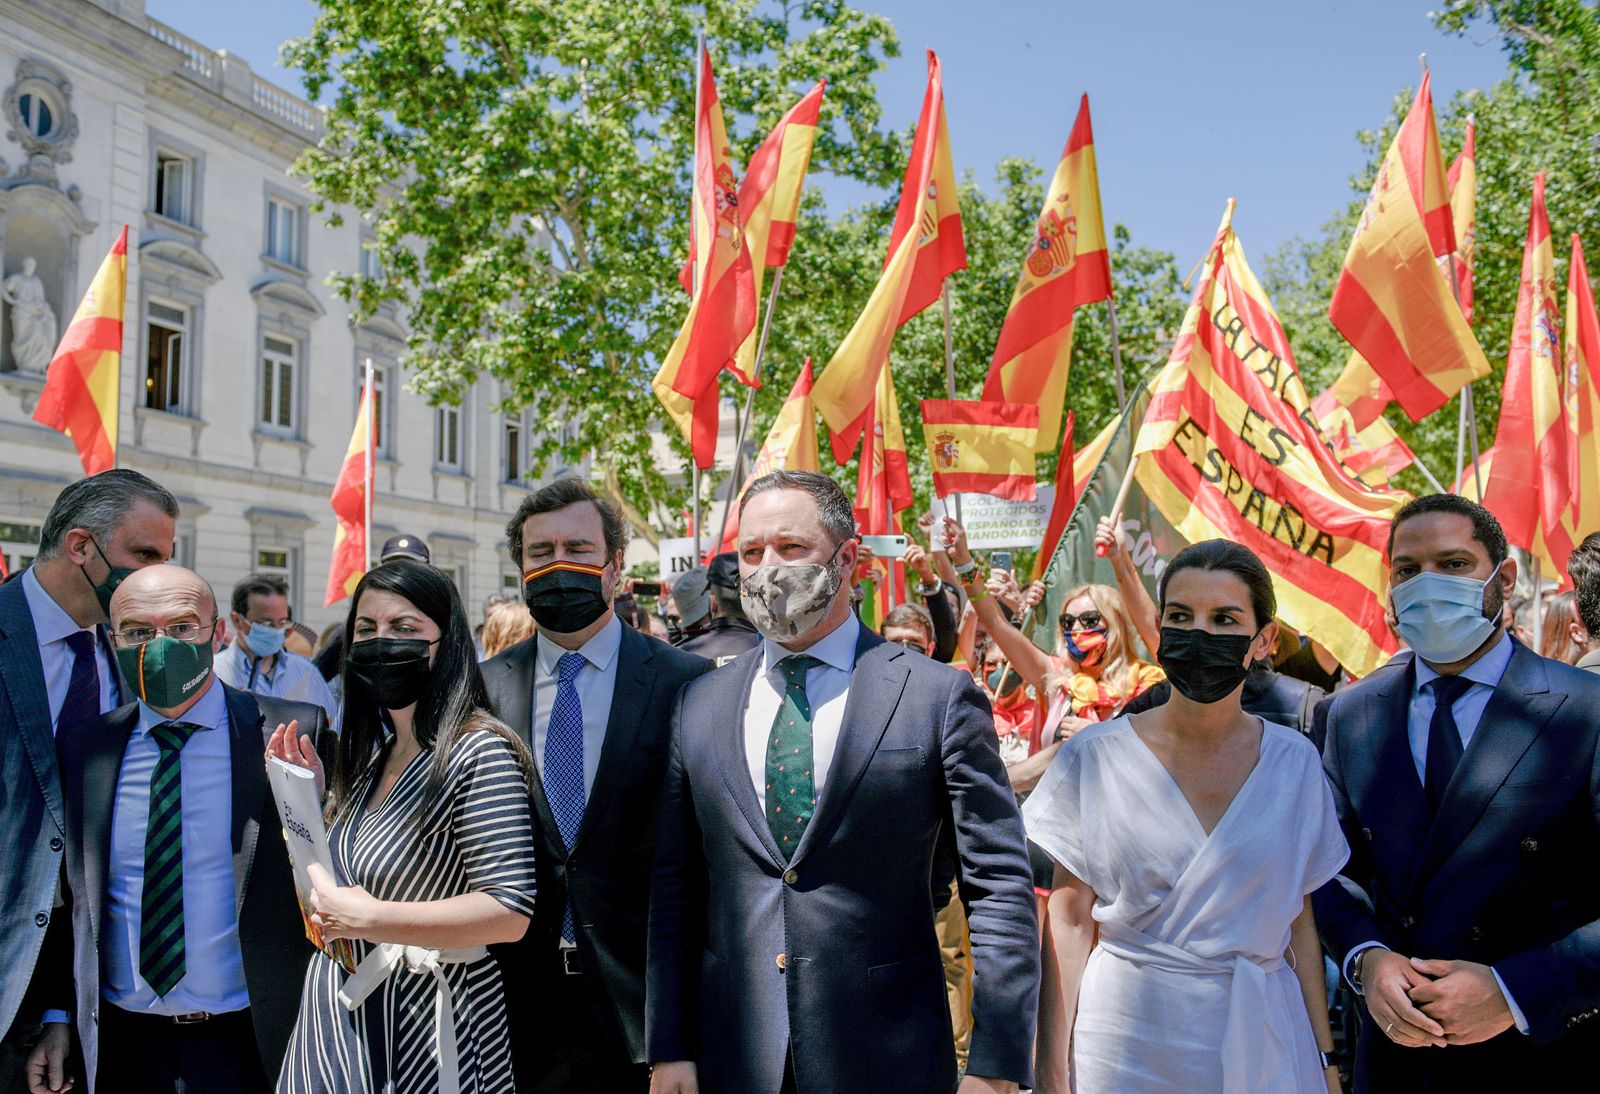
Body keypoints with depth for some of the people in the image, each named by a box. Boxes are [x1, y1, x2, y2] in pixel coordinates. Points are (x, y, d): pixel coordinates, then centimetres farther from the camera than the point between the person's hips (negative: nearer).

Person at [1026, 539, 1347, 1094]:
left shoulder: (1295, 762, -1)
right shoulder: (1095, 758, -8)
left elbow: (1299, 923, 6)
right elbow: (1070, 922, -6)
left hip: (1263, 1040, 2)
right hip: (1129, 1042, -2)